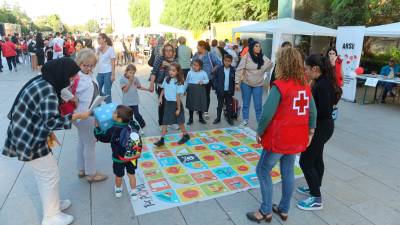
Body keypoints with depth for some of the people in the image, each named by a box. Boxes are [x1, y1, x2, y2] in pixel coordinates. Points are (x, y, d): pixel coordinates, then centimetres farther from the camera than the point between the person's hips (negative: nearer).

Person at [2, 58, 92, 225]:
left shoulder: (42, 82, 6)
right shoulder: (48, 91, -26)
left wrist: (49, 132, 14)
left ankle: (52, 204, 40)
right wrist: (77, 116, -20)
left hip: (26, 135, 10)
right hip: (29, 140, -10)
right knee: (50, 175, 4)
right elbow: (52, 121, -29)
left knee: (43, 174, 22)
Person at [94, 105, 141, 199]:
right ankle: (133, 192, 26)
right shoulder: (132, 125, -15)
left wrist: (97, 127, 0)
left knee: (118, 175, 20)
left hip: (119, 158, -3)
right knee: (131, 174, 17)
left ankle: (118, 190, 43)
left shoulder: (113, 130, -25)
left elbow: (102, 137, -10)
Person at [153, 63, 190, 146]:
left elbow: (178, 96, -16)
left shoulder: (179, 83, -17)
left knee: (179, 122, 10)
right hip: (167, 103, 5)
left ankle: (186, 135, 31)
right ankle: (162, 139, 15)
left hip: (175, 103, -5)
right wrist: (160, 97, 1)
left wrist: (178, 108, -13)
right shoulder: (166, 79, -1)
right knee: (165, 121, 8)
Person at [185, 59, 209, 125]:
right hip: (191, 89, 1)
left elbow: (207, 80, 3)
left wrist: (203, 81, -18)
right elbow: (186, 82, 8)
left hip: (200, 90, 0)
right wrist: (185, 90, 8)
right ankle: (190, 119, 20)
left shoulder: (203, 73, -2)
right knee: (191, 104, 7)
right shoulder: (190, 73, 1)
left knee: (201, 104, 9)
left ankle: (200, 118, 26)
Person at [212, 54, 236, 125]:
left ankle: (229, 118, 24)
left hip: (229, 91, 0)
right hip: (220, 91, 0)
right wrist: (216, 87, -9)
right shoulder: (219, 69, -5)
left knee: (229, 105, 11)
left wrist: (233, 89, -7)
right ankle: (218, 118, 21)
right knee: (220, 105, 11)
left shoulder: (233, 70, -5)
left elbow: (235, 80, 1)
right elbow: (214, 78, -1)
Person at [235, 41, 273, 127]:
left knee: (258, 104, 2)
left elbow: (270, 64, 16)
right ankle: (245, 120, 26)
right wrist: (237, 82, -12)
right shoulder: (246, 57, -10)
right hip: (246, 83, -1)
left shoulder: (263, 58, -3)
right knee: (246, 103, 12)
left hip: (258, 85, 1)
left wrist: (262, 71, 9)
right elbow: (239, 70, -9)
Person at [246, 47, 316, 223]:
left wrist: (259, 132, -7)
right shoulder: (305, 85, 3)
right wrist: (310, 132, 19)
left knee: (263, 171, 8)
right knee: (288, 172, 17)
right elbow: (312, 112, 9)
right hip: (297, 138, 7)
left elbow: (267, 114, -21)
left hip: (278, 138, -7)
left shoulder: (279, 86, -19)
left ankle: (266, 211, 18)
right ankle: (284, 210, 31)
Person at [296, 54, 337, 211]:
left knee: (305, 161, -1)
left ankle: (316, 199, 11)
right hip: (321, 126, 10)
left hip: (321, 128, -10)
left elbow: (324, 111, -27)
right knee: (316, 159, 21)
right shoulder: (322, 82, 6)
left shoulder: (322, 85, -24)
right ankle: (314, 188, 39)